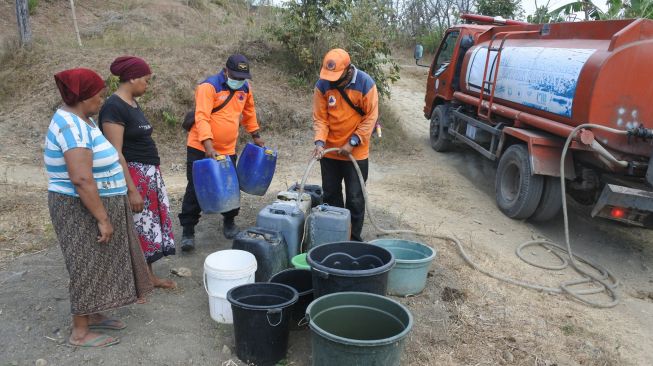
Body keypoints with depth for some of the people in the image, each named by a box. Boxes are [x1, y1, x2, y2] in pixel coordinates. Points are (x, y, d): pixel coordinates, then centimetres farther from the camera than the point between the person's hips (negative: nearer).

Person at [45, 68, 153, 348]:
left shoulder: (80, 120, 9)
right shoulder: (71, 126, -23)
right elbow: (81, 179, -30)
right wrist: (103, 218, -26)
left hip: (93, 205, 10)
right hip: (82, 209, -10)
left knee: (97, 264, 18)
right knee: (87, 267, 1)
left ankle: (91, 315, 32)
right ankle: (80, 332, 15)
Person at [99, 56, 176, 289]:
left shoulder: (133, 103, 11)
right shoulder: (114, 107, -17)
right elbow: (116, 154, -21)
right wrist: (132, 190, -23)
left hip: (149, 174, 9)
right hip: (131, 176, -9)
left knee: (149, 224, 15)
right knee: (136, 229, 2)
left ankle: (149, 275, 28)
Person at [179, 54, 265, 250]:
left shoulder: (245, 88, 4)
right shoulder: (209, 86, -16)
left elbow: (249, 113, 21)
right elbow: (202, 118, -25)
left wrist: (256, 135, 23)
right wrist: (208, 145, -35)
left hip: (228, 150, 5)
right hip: (200, 148, -5)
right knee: (195, 189, 0)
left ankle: (229, 222, 34)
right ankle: (188, 231, 9)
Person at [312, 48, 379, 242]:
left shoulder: (365, 83, -14)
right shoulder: (322, 84, -8)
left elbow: (370, 117, -11)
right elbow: (319, 117, -5)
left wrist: (352, 142, -16)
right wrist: (319, 141, -20)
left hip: (356, 153, -3)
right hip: (329, 151, 3)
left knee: (355, 198, 3)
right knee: (330, 195, 13)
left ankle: (354, 238, 18)